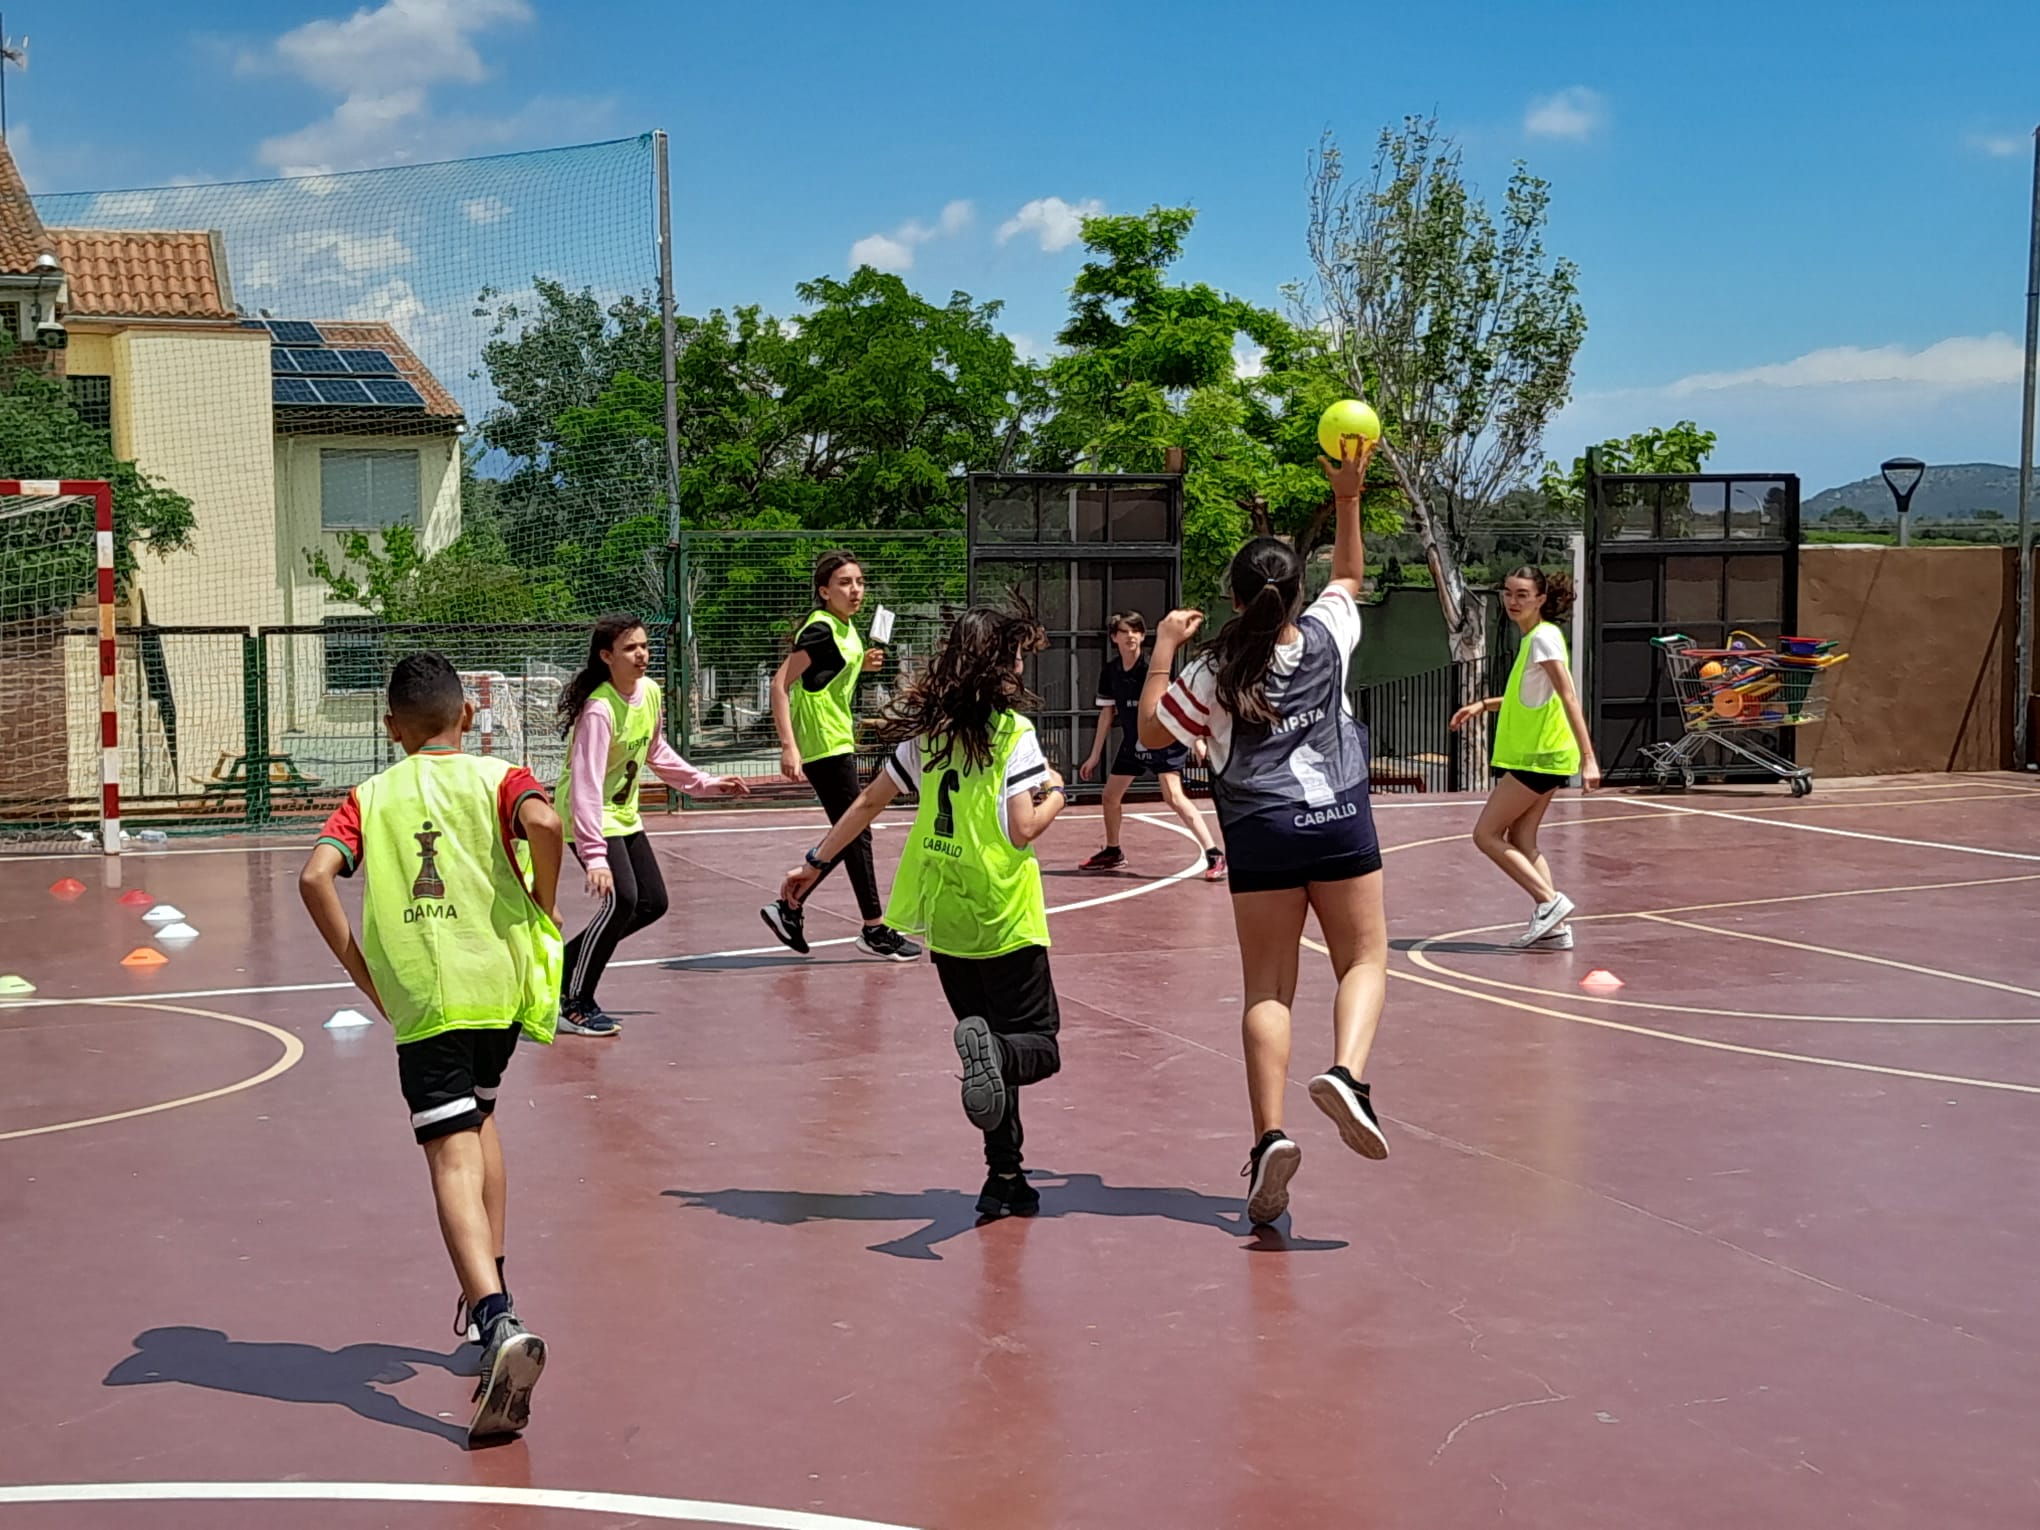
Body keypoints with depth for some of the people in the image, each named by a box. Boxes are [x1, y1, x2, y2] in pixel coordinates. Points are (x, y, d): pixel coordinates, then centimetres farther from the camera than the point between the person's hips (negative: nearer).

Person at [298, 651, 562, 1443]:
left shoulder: (370, 797, 11)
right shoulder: (497, 777, 7)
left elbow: (315, 877, -5)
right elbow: (543, 824, -16)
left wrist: (365, 976, 2)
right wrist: (543, 906, 0)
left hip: (420, 997, -2)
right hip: (500, 981, 2)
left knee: (454, 1159, -8)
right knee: (479, 1117, 28)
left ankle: (499, 1320, -28)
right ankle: (489, 1284, 29)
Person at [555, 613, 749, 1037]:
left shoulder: (650, 691, -3)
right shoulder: (599, 710, -27)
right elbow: (585, 786, -33)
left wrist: (704, 783, 13)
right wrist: (594, 856, -39)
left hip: (624, 816, 9)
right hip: (588, 817, -9)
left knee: (653, 903, 8)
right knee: (621, 900, -22)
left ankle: (566, 963, 23)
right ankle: (574, 1006, -10)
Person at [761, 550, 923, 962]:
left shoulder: (845, 628, 11)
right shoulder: (820, 629, -16)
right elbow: (781, 683, -20)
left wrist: (861, 664, 8)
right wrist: (789, 746, -26)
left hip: (839, 744, 10)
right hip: (823, 746, -10)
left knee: (847, 837, 13)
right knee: (856, 835, -4)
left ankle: (789, 908, 20)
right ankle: (875, 931, 4)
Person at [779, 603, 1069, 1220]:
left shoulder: (927, 730, 7)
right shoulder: (1014, 731, -8)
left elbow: (869, 803, 13)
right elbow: (1024, 829, -14)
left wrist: (816, 863, 23)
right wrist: (1056, 792, 6)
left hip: (945, 920, 5)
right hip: (1003, 918, -5)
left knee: (991, 1054, 15)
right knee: (1038, 1044, 3)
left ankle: (1006, 1179, 9)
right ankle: (994, 1050, -31)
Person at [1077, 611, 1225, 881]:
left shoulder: (1150, 669, -18)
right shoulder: (1109, 672, -1)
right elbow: (1106, 712, 9)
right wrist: (1095, 755, 12)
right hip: (1132, 743, 7)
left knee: (1174, 797, -21)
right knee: (1110, 796, 14)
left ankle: (1214, 855, -20)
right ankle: (1112, 853, 37)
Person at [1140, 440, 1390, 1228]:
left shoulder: (1214, 671, -2)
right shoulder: (1326, 635, 3)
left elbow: (1152, 730, 9)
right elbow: (1349, 576, 24)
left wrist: (1164, 649, 13)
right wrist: (1348, 499, 23)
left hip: (1260, 835, -1)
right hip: (1340, 821, 1)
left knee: (1266, 989, 3)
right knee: (1364, 959, 11)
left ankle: (1270, 1133, -13)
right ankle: (1346, 1072, -19)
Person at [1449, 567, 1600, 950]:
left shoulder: (1544, 636, -15)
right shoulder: (1531, 637, 13)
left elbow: (1568, 696, -22)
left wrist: (1587, 756, -27)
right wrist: (1483, 705, 19)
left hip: (1541, 756, -10)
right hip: (1536, 755, 10)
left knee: (1486, 834, -6)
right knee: (1520, 840, 10)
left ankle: (1550, 901, -9)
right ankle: (1554, 927, 8)